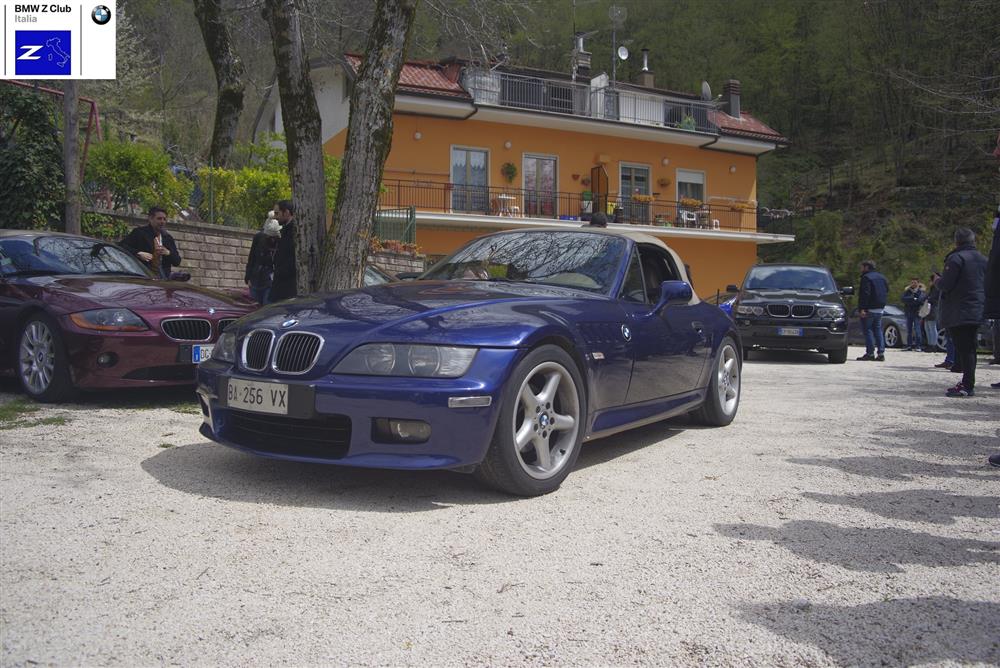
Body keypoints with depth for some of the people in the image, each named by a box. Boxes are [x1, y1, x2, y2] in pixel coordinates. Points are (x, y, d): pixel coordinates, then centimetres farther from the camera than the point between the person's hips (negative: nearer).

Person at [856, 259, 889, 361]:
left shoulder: (866, 277, -11)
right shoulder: (882, 277, 16)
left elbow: (865, 294, -19)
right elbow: (886, 292, 20)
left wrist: (862, 308, -21)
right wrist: (882, 304, 21)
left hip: (869, 309, -8)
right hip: (880, 309, 8)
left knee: (867, 330, -4)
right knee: (878, 330, 11)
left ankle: (870, 353, -7)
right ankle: (881, 353, 6)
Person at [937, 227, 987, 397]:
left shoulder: (956, 258, -12)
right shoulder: (983, 259, 13)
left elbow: (945, 284, -17)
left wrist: (937, 281, 3)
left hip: (958, 312, -8)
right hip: (977, 311, 8)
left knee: (963, 349, -8)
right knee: (969, 347, 14)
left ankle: (967, 385, -9)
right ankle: (967, 381, 19)